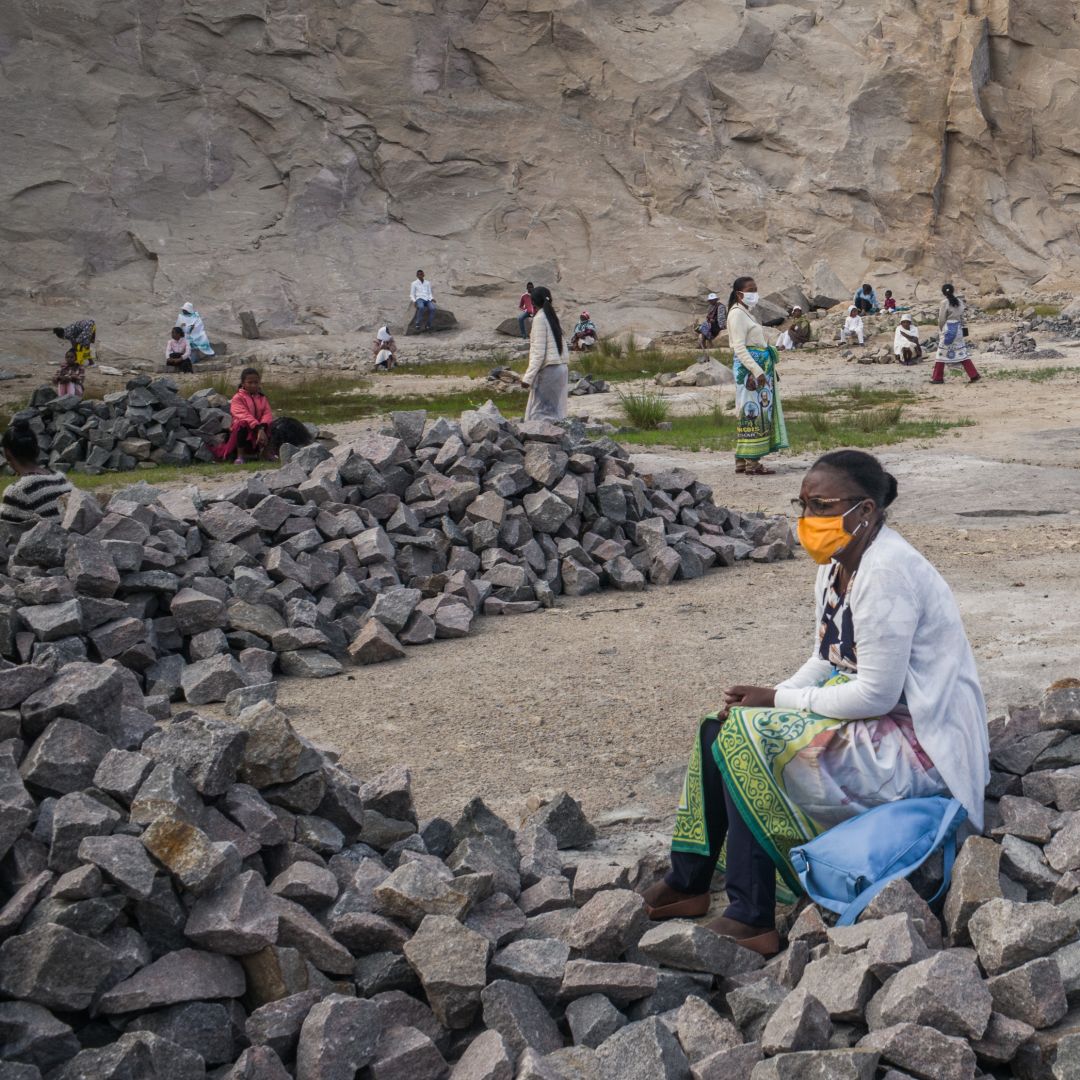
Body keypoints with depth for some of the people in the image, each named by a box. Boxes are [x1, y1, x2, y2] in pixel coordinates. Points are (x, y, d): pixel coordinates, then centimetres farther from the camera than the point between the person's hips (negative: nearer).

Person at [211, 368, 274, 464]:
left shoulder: (262, 398, 9)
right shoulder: (238, 398, -7)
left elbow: (267, 414, -8)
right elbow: (244, 415, -22)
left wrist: (262, 427, -30)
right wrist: (257, 427, -36)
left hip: (259, 428, 4)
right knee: (242, 424, -37)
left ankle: (266, 451, -1)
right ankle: (240, 456, -25)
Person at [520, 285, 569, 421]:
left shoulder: (540, 318, -10)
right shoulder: (553, 317, 13)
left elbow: (539, 352, -15)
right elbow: (563, 349, 12)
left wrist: (528, 377, -14)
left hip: (547, 370, -8)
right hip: (561, 368, 8)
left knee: (539, 413, -7)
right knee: (555, 412, 9)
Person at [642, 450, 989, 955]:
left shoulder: (887, 573, -24)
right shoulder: (836, 564, 7)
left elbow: (875, 694, -26)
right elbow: (827, 663, 14)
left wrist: (779, 700, -16)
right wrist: (770, 696, -4)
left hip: (917, 743, -10)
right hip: (869, 714, 10)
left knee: (746, 741, -20)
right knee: (721, 728, 3)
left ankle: (752, 920, -12)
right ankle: (689, 882, 11)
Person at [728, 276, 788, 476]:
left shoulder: (745, 313, 20)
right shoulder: (737, 314, -11)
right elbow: (739, 348, -19)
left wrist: (765, 369, 18)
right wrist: (757, 371, -25)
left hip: (759, 367, 10)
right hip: (749, 369, -10)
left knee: (748, 412, 10)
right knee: (753, 411, -10)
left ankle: (742, 461, 12)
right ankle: (751, 464, -10)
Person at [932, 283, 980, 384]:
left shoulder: (945, 302, -11)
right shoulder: (960, 301, 7)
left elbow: (941, 319, -9)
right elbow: (961, 316, 8)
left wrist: (941, 329, 7)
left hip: (948, 329, -6)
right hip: (959, 328, 6)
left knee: (942, 353, 2)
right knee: (962, 352, 8)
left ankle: (937, 378, 5)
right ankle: (974, 375, 3)